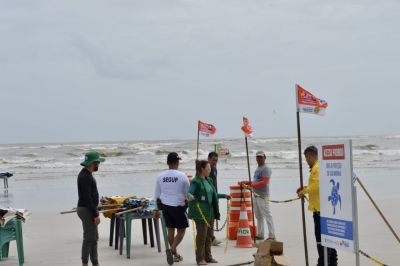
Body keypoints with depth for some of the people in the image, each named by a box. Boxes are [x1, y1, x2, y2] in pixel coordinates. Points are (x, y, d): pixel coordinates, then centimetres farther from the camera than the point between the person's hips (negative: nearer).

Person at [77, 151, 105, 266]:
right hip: (87, 210, -10)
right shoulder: (85, 176, -20)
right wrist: (95, 214, -22)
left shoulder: (86, 174, 12)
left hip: (88, 209, 10)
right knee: (89, 238, -4)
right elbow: (87, 198, -24)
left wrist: (95, 212, 21)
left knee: (94, 238, 13)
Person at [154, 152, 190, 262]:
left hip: (165, 206, 4)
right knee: (181, 230, 8)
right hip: (178, 206, -4)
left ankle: (175, 254, 24)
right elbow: (188, 194, -3)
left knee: (170, 229, 15)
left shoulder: (160, 176, 0)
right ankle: (172, 249, -11)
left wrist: (159, 208, 18)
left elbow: (157, 196, 6)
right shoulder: (182, 176, -11)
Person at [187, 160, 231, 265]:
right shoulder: (196, 182, -12)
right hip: (200, 212, -8)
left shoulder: (208, 180, 14)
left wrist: (224, 196, 30)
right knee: (201, 235, -4)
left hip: (210, 212, 8)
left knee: (209, 235, 14)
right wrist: (190, 196, -46)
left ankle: (208, 256, 24)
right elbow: (189, 192, -24)